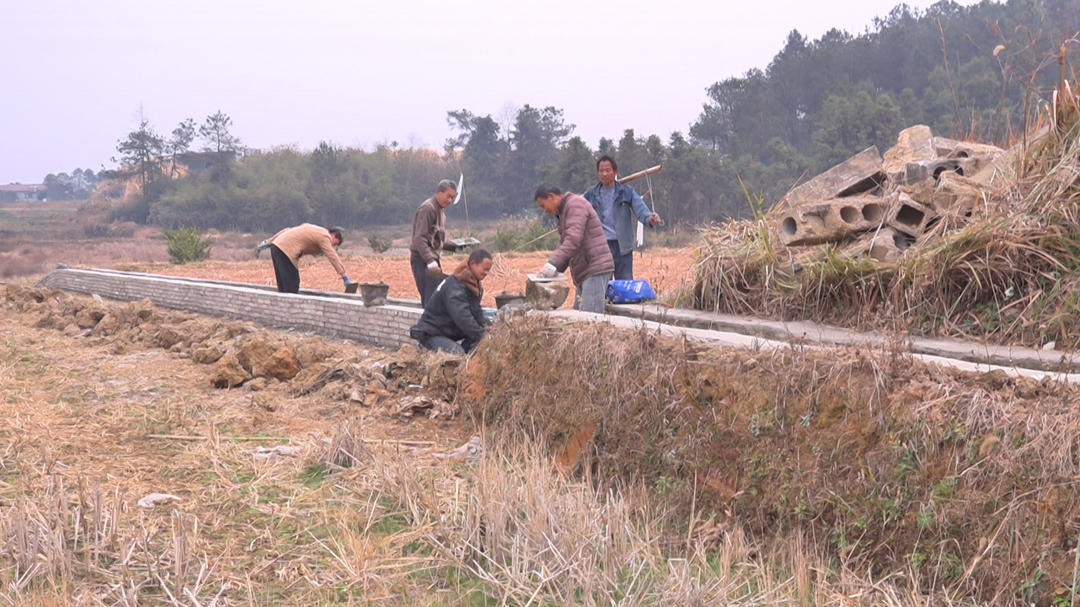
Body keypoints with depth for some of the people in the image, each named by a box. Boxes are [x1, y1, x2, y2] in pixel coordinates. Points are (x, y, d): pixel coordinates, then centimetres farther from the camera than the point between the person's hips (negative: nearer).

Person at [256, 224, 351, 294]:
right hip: (285, 249, -10)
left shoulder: (315, 230, 23)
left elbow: (287, 231, 22)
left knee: (283, 287, 12)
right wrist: (344, 277, -10)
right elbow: (332, 256, -10)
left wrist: (268, 242, 20)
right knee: (292, 287, -9)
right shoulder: (324, 236, -3)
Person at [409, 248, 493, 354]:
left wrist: (482, 329, -5)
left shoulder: (474, 285, 6)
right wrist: (482, 335, -31)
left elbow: (476, 311, 13)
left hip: (451, 333, 9)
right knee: (458, 353, -29)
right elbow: (462, 317, -34)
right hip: (431, 334, -9)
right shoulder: (454, 286, -26)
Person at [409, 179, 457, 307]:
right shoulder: (427, 208, -11)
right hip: (423, 259, -10)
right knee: (432, 298, -15)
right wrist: (430, 261, -23)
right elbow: (419, 238, -18)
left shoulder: (440, 212, 19)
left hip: (432, 259, 10)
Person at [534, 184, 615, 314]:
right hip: (584, 271, 11)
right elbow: (564, 245, 23)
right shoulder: (564, 211, 25)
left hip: (595, 269, -11)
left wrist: (553, 263, -26)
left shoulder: (575, 203, -8)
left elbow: (573, 239, -21)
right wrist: (555, 269, 8)